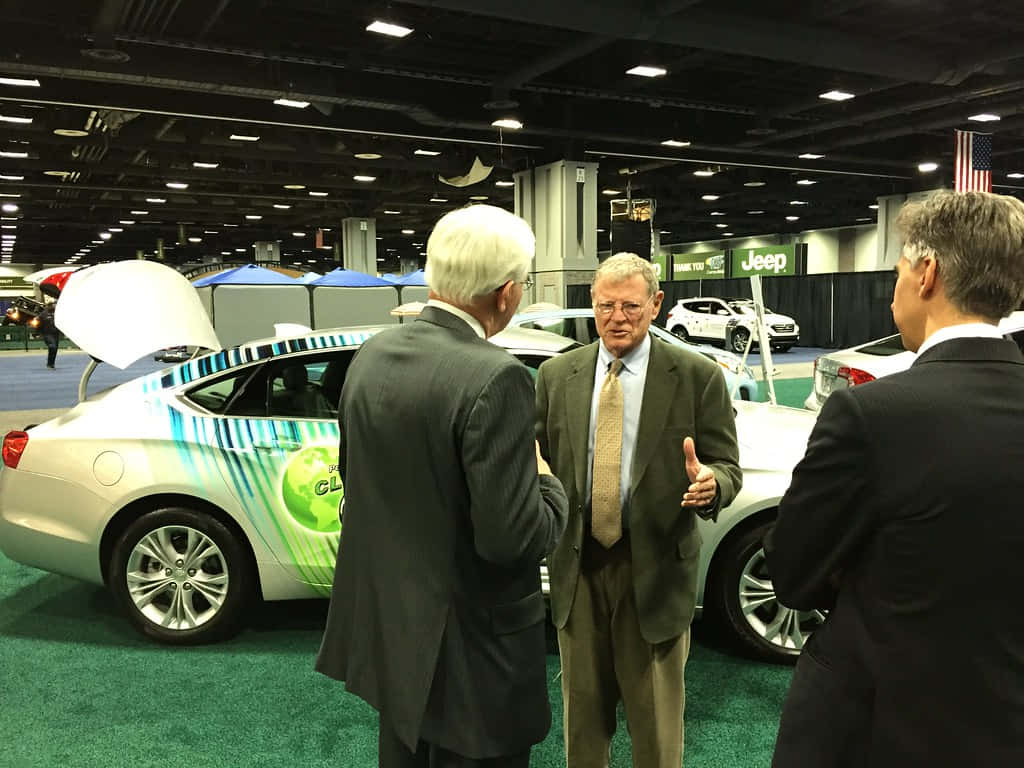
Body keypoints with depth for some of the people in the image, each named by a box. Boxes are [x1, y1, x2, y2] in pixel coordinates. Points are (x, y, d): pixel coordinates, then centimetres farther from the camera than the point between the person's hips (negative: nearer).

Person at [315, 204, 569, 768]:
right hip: (467, 651, -7)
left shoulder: (371, 355, -1)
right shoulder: (496, 378, -25)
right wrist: (547, 482, -5)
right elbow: (511, 538, -26)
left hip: (384, 626, 7)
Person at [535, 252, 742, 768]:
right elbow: (539, 459, 6)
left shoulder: (697, 376, -6)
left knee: (655, 719, 13)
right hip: (577, 567, 3)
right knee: (582, 711, 19)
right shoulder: (556, 376, 2)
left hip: (655, 568, -2)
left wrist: (710, 483, -26)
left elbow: (727, 468, -4)